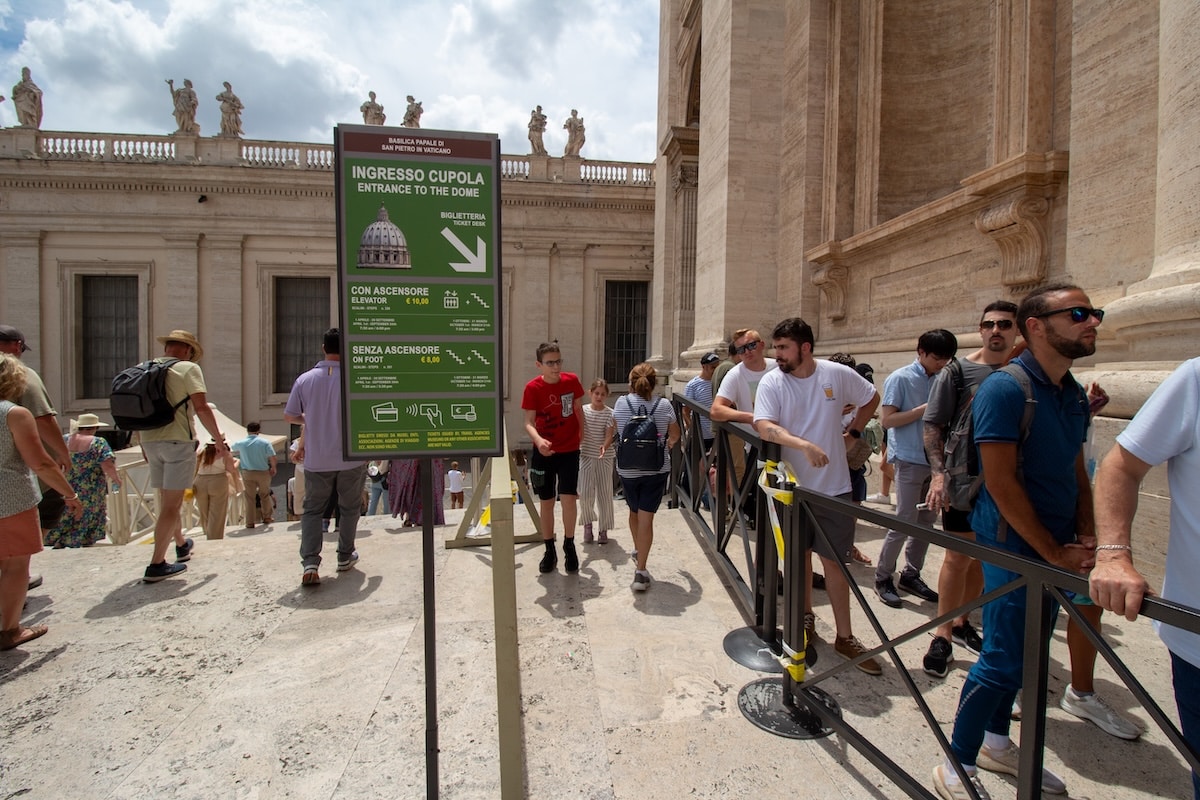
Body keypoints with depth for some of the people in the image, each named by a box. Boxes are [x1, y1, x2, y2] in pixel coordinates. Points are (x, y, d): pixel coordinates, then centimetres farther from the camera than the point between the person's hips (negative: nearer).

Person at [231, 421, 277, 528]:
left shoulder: (240, 443, -3)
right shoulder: (265, 443, -9)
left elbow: (231, 448, 21)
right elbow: (273, 458, -12)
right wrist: (273, 468, 5)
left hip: (247, 473, 1)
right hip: (263, 472, 0)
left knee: (249, 498, 7)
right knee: (265, 495, 16)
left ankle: (250, 522, 10)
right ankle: (267, 517, 25)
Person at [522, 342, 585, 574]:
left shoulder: (572, 381, -7)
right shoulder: (532, 388, -13)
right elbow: (529, 422, -17)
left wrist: (581, 435, 16)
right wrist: (539, 441, -36)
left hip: (569, 450, 0)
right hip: (543, 452, 0)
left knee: (568, 497, -7)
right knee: (546, 501, 8)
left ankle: (569, 546, 16)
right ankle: (550, 551, 24)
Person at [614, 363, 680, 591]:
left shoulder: (621, 404, -7)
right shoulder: (664, 406, -8)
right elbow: (675, 435, 8)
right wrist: (668, 444, 31)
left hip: (627, 470, 2)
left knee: (634, 512, 23)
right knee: (646, 517, 0)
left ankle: (638, 551, 45)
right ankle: (641, 571, -1)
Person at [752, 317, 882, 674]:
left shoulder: (838, 374, -5)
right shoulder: (772, 382, -9)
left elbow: (872, 398, 14)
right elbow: (764, 427, -22)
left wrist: (852, 434, 7)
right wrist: (804, 445, -34)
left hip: (833, 486, 0)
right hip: (792, 485, 0)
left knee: (835, 560, 5)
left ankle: (845, 636, 20)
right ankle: (806, 619, 36)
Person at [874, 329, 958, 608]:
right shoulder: (900, 379, -7)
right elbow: (886, 420, -12)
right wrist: (924, 410, -17)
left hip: (934, 460, 7)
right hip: (910, 460, -7)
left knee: (927, 520, 12)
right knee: (905, 521, -5)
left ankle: (911, 574, 25)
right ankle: (883, 577, 9)